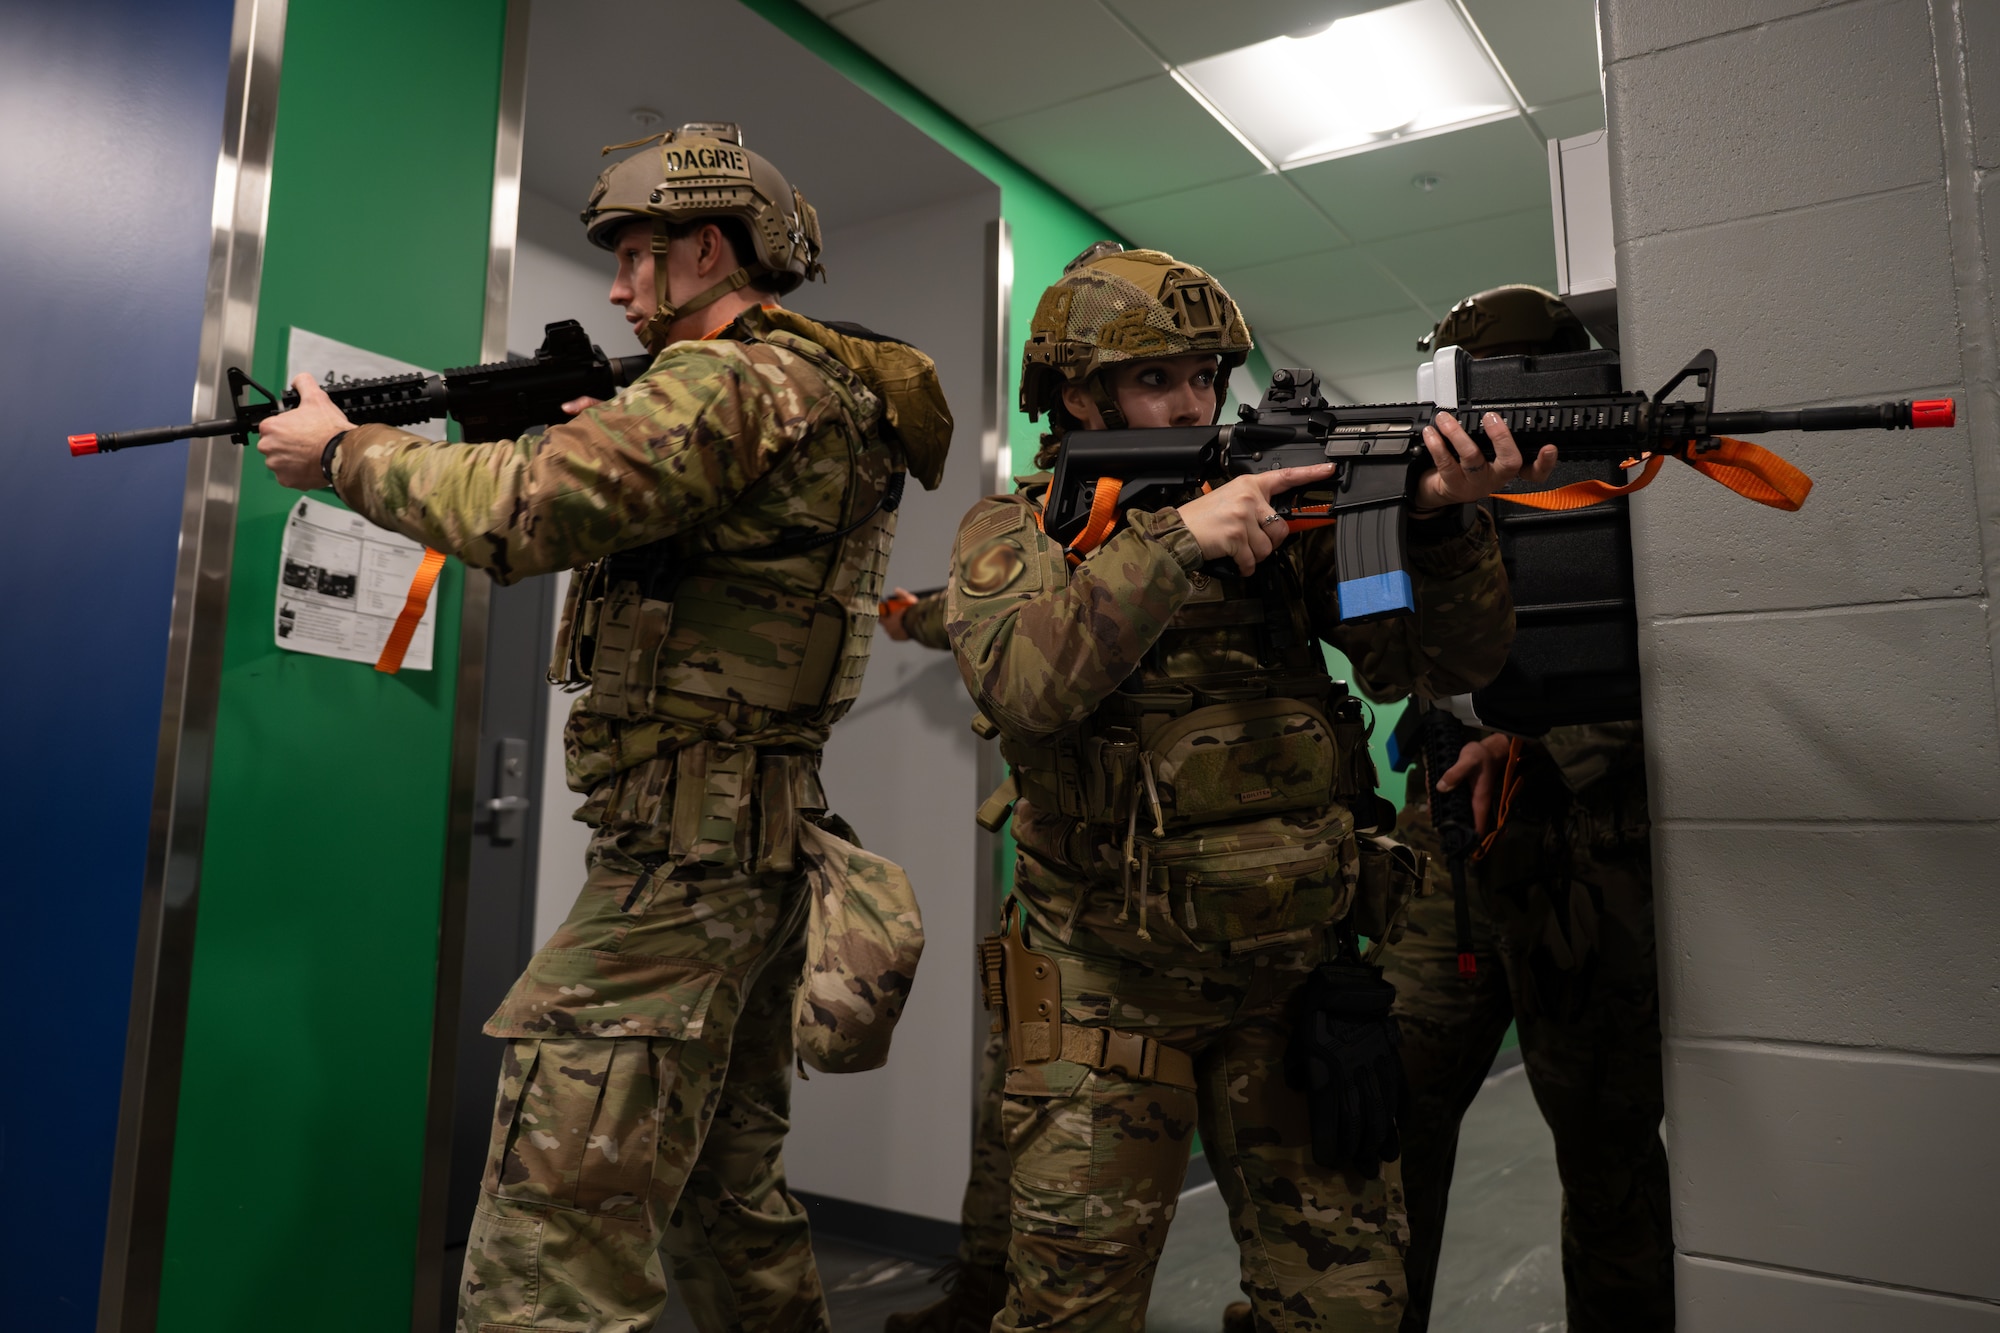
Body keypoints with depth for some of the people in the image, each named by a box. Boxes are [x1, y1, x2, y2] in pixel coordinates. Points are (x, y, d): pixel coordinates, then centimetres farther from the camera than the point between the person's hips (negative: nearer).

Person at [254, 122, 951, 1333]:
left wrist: (346, 451, -5)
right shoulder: (824, 393, 18)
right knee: (730, 1196, 22)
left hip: (682, 860, -10)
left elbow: (520, 514, -22)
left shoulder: (736, 384, -13)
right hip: (765, 856, 10)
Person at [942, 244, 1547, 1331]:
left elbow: (1449, 663, 0)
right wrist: (1175, 539, -27)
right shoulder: (1014, 531, -2)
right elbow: (1019, 685, -23)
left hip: (1291, 975, 3)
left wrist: (1443, 522, -18)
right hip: (1107, 988, -2)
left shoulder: (1287, 505, 5)